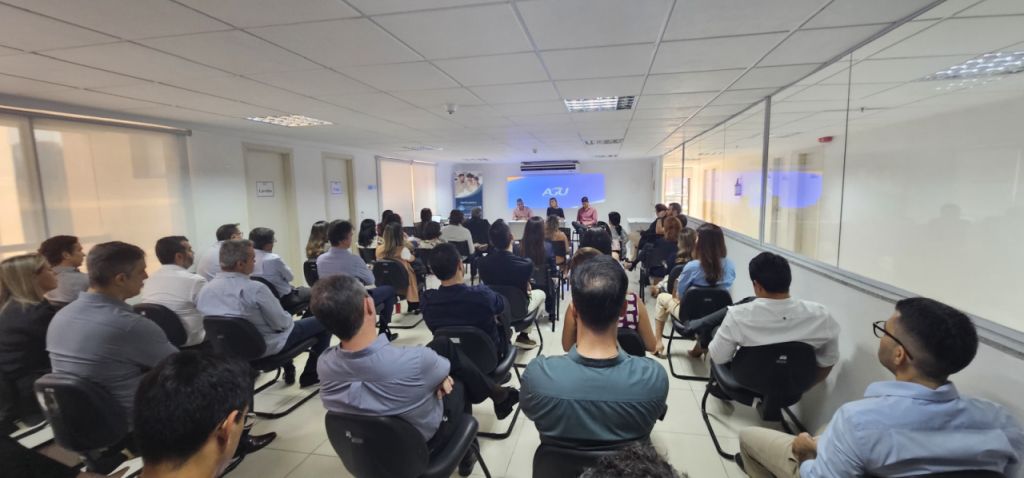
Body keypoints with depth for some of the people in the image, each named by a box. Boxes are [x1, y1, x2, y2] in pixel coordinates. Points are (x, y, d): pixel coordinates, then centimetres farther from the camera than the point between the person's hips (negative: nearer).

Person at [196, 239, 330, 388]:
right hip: (265, 347, -8)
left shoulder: (205, 290, -8)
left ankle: (288, 370, 38)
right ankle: (310, 375, 16)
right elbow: (281, 323, -21)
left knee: (288, 321, 33)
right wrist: (289, 318, 2)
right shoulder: (255, 289, -29)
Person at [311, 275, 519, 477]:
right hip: (422, 443, -4)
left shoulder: (325, 364, -26)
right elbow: (445, 371, -14)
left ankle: (494, 393, 36)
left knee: (443, 343, 10)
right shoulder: (415, 360, -41)